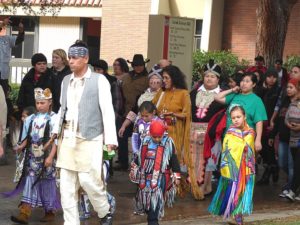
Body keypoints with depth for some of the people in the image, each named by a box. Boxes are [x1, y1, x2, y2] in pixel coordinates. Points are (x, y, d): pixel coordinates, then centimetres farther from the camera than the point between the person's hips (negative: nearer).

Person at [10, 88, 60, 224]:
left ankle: (50, 212, 20)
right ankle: (24, 214, -3)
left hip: (46, 158, -4)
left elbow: (56, 140, -9)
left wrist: (51, 157, -16)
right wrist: (21, 146, -4)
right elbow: (28, 138, 14)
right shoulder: (31, 119, 9)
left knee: (47, 184, 5)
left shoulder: (54, 119, -6)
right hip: (32, 157, 4)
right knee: (30, 182, -1)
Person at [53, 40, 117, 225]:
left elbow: (107, 110, -8)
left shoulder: (99, 80, -6)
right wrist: (57, 130, 16)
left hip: (90, 138, -6)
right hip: (68, 138, 6)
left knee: (88, 179, -9)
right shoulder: (66, 80, 12)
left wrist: (110, 139, -13)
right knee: (67, 183, 4)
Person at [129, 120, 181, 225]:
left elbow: (174, 160, -1)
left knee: (156, 200, -12)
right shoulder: (145, 142, 4)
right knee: (146, 199, 12)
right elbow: (139, 157, 16)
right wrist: (135, 171, 22)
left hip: (160, 177, -4)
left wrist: (176, 176, -3)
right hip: (146, 176, 4)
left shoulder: (168, 143, -5)